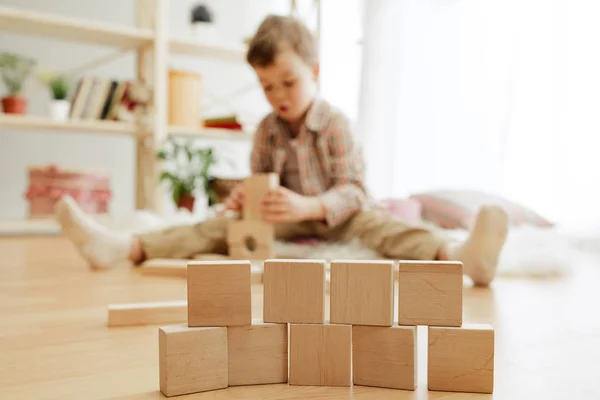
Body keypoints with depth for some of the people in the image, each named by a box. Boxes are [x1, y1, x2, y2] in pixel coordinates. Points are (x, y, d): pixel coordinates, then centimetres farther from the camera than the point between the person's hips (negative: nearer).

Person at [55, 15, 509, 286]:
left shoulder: (334, 122, -14)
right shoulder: (267, 129, 1)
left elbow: (351, 191, -22)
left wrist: (307, 206, -40)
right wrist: (246, 196, -22)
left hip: (336, 216, -4)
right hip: (288, 218, 4)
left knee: (374, 223, -35)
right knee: (222, 226, -14)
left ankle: (456, 255, -62)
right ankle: (124, 246, -27)